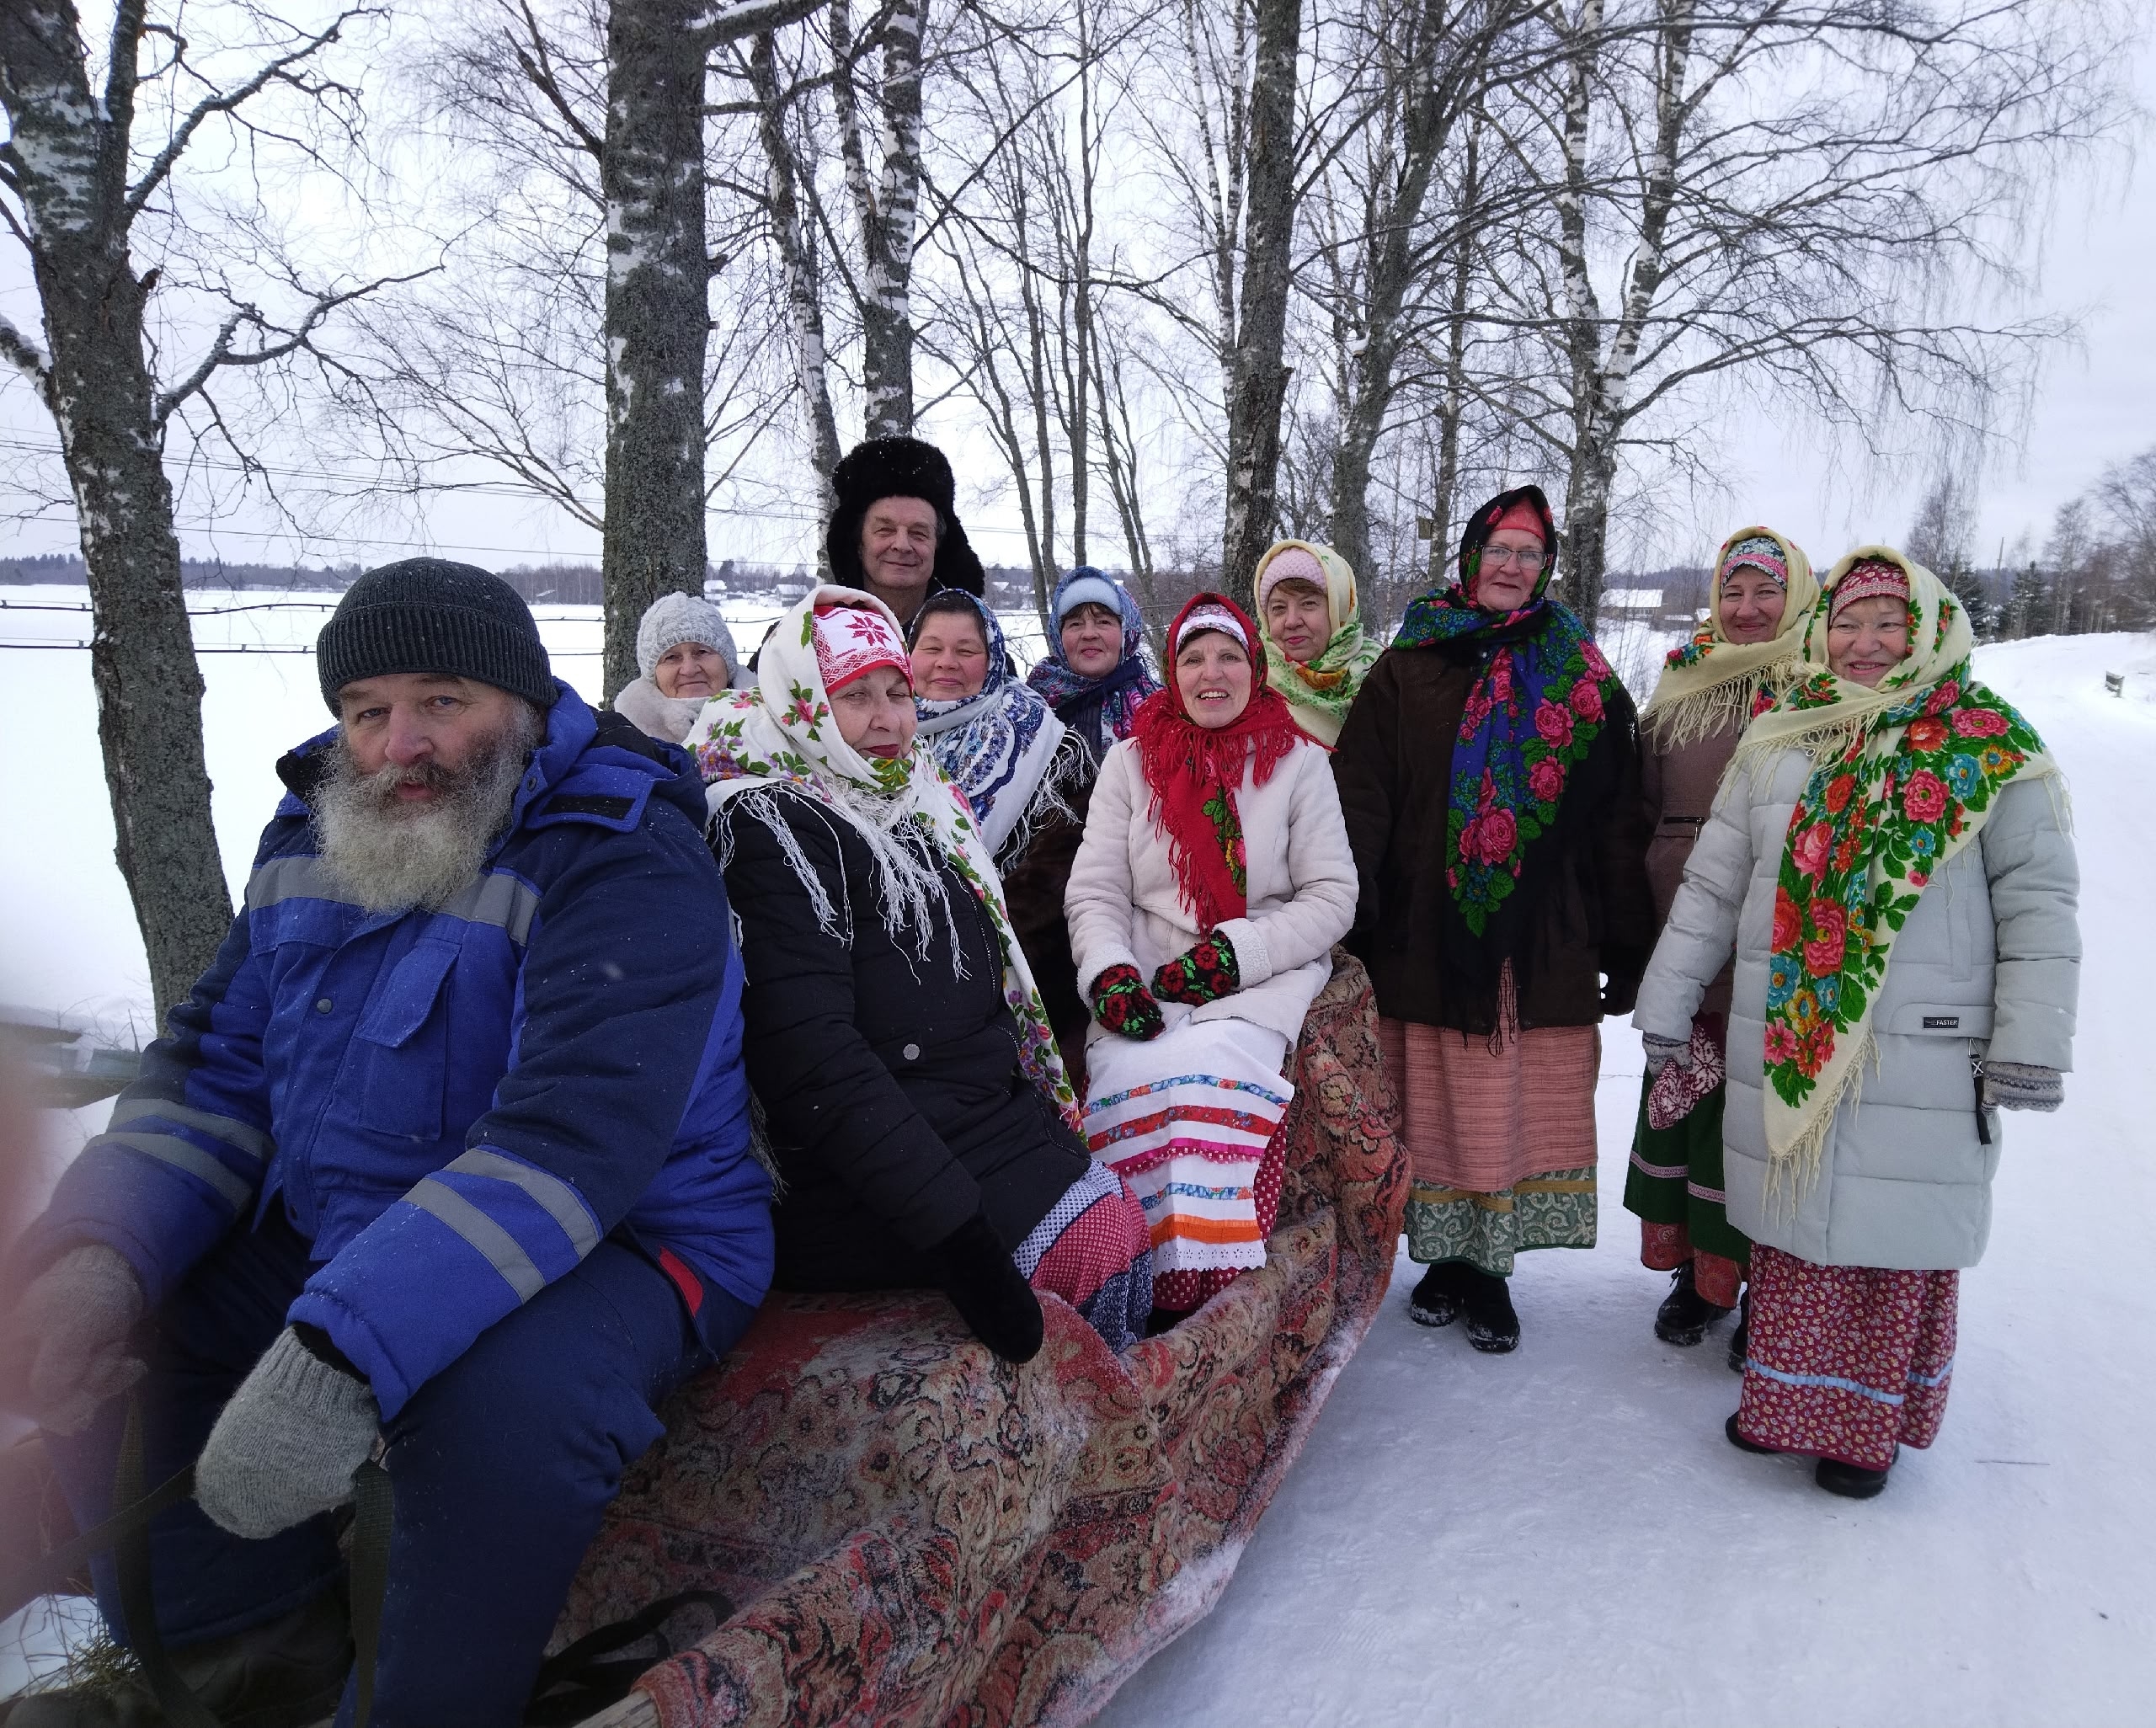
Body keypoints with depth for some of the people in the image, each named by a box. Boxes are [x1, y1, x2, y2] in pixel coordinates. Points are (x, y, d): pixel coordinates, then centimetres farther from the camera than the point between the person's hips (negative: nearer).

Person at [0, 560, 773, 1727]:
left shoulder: (629, 862, -19)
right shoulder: (314, 839, 6)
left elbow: (574, 1134, -31)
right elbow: (216, 1071, 6)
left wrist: (342, 1351, -40)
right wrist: (103, 1253, -13)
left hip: (613, 1244, -7)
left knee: (501, 1397, -36)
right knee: (104, 1321, -1)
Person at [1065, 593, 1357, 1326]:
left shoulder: (1298, 762, 9)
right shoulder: (1131, 761, 13)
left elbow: (1332, 895, 4)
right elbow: (1095, 891, 8)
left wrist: (1236, 953, -11)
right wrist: (1109, 971, -13)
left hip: (1263, 980, -1)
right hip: (1146, 980, 2)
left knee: (1209, 1068, -31)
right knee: (1129, 1077, -29)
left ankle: (1214, 1292, -19)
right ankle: (1144, 1289, -19)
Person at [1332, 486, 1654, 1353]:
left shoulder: (1583, 681, 10)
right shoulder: (1409, 667, 6)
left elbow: (1616, 819, 8)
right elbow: (1360, 801, -2)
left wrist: (1627, 946, 4)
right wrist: (1352, 923, -12)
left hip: (1546, 943, 1)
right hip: (1429, 935, -1)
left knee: (1526, 1108, 5)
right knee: (1439, 1106, 5)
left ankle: (1488, 1264, 19)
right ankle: (1447, 1257, 21)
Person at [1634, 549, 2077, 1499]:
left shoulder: (1993, 752, 1)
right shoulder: (1777, 743, 9)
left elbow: (2038, 902, 0)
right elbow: (1710, 884, 11)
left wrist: (2031, 1044, -6)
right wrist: (1667, 1002, 11)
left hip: (1923, 1061, -2)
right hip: (1781, 1047, 3)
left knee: (1896, 1230, 5)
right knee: (1790, 1223, 10)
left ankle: (1869, 1421, 23)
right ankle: (1787, 1399, 28)